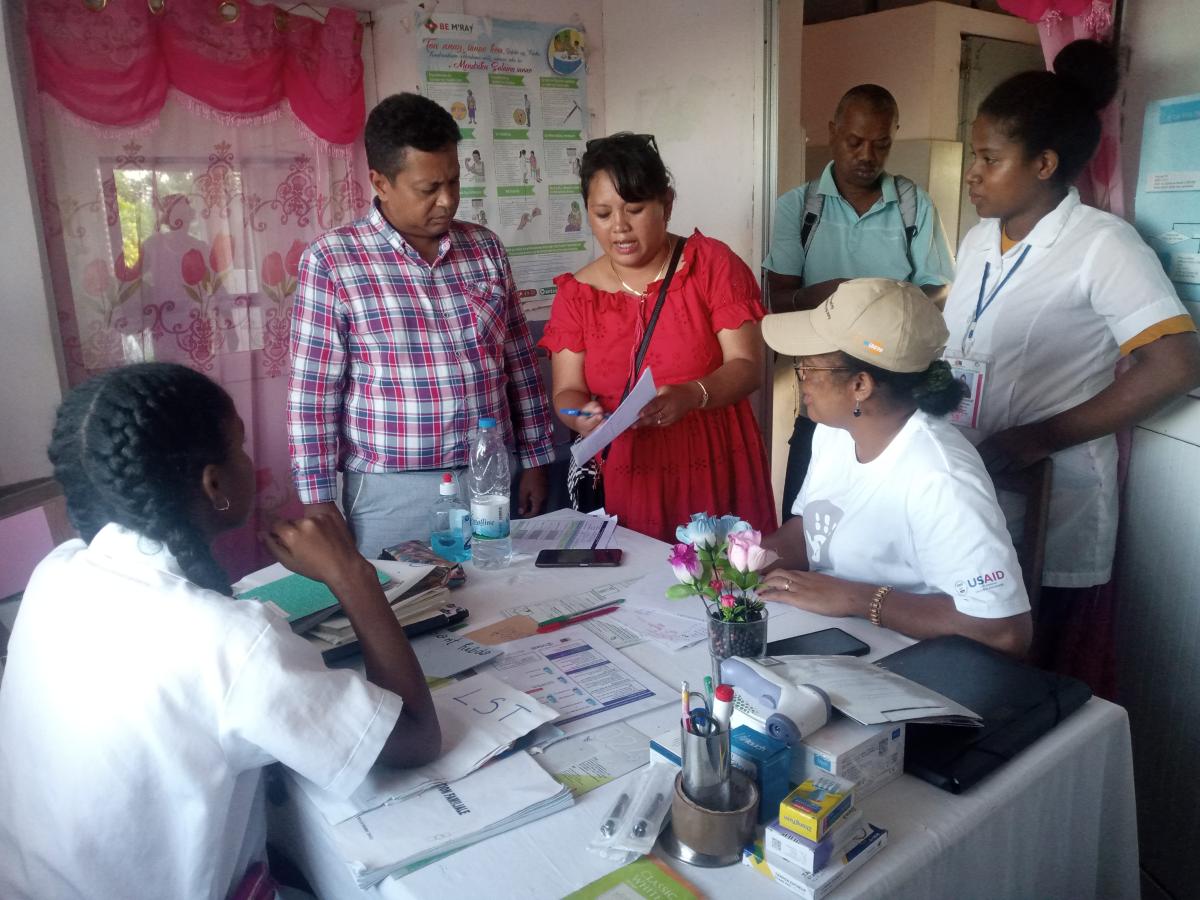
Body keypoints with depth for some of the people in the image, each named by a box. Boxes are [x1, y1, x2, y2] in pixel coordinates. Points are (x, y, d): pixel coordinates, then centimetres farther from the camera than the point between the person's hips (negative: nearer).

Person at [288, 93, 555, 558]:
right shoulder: (331, 261, -7)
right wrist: (320, 503, -7)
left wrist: (534, 459, 9)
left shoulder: (485, 247, 5)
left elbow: (520, 363, 10)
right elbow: (313, 395, -6)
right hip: (393, 493, -4)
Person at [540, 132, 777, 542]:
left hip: (718, 472, -1)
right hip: (630, 482, 2)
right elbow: (566, 392, 2)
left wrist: (692, 396, -27)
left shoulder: (713, 264, -3)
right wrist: (582, 417, -21)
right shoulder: (577, 293, 3)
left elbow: (747, 366, -8)